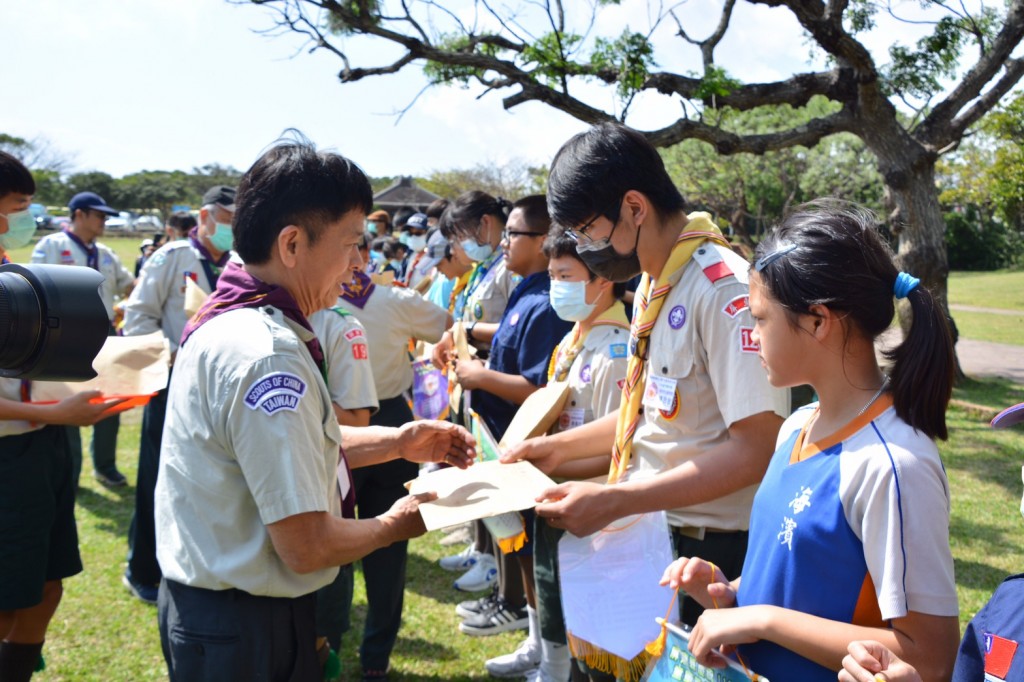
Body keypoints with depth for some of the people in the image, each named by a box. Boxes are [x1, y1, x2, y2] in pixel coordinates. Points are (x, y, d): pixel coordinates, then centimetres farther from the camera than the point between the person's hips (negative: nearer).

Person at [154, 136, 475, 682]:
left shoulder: (227, 317, 3)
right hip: (243, 634, -9)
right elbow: (308, 547, -26)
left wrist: (399, 442, 9)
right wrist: (395, 525, -8)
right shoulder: (267, 355, -28)